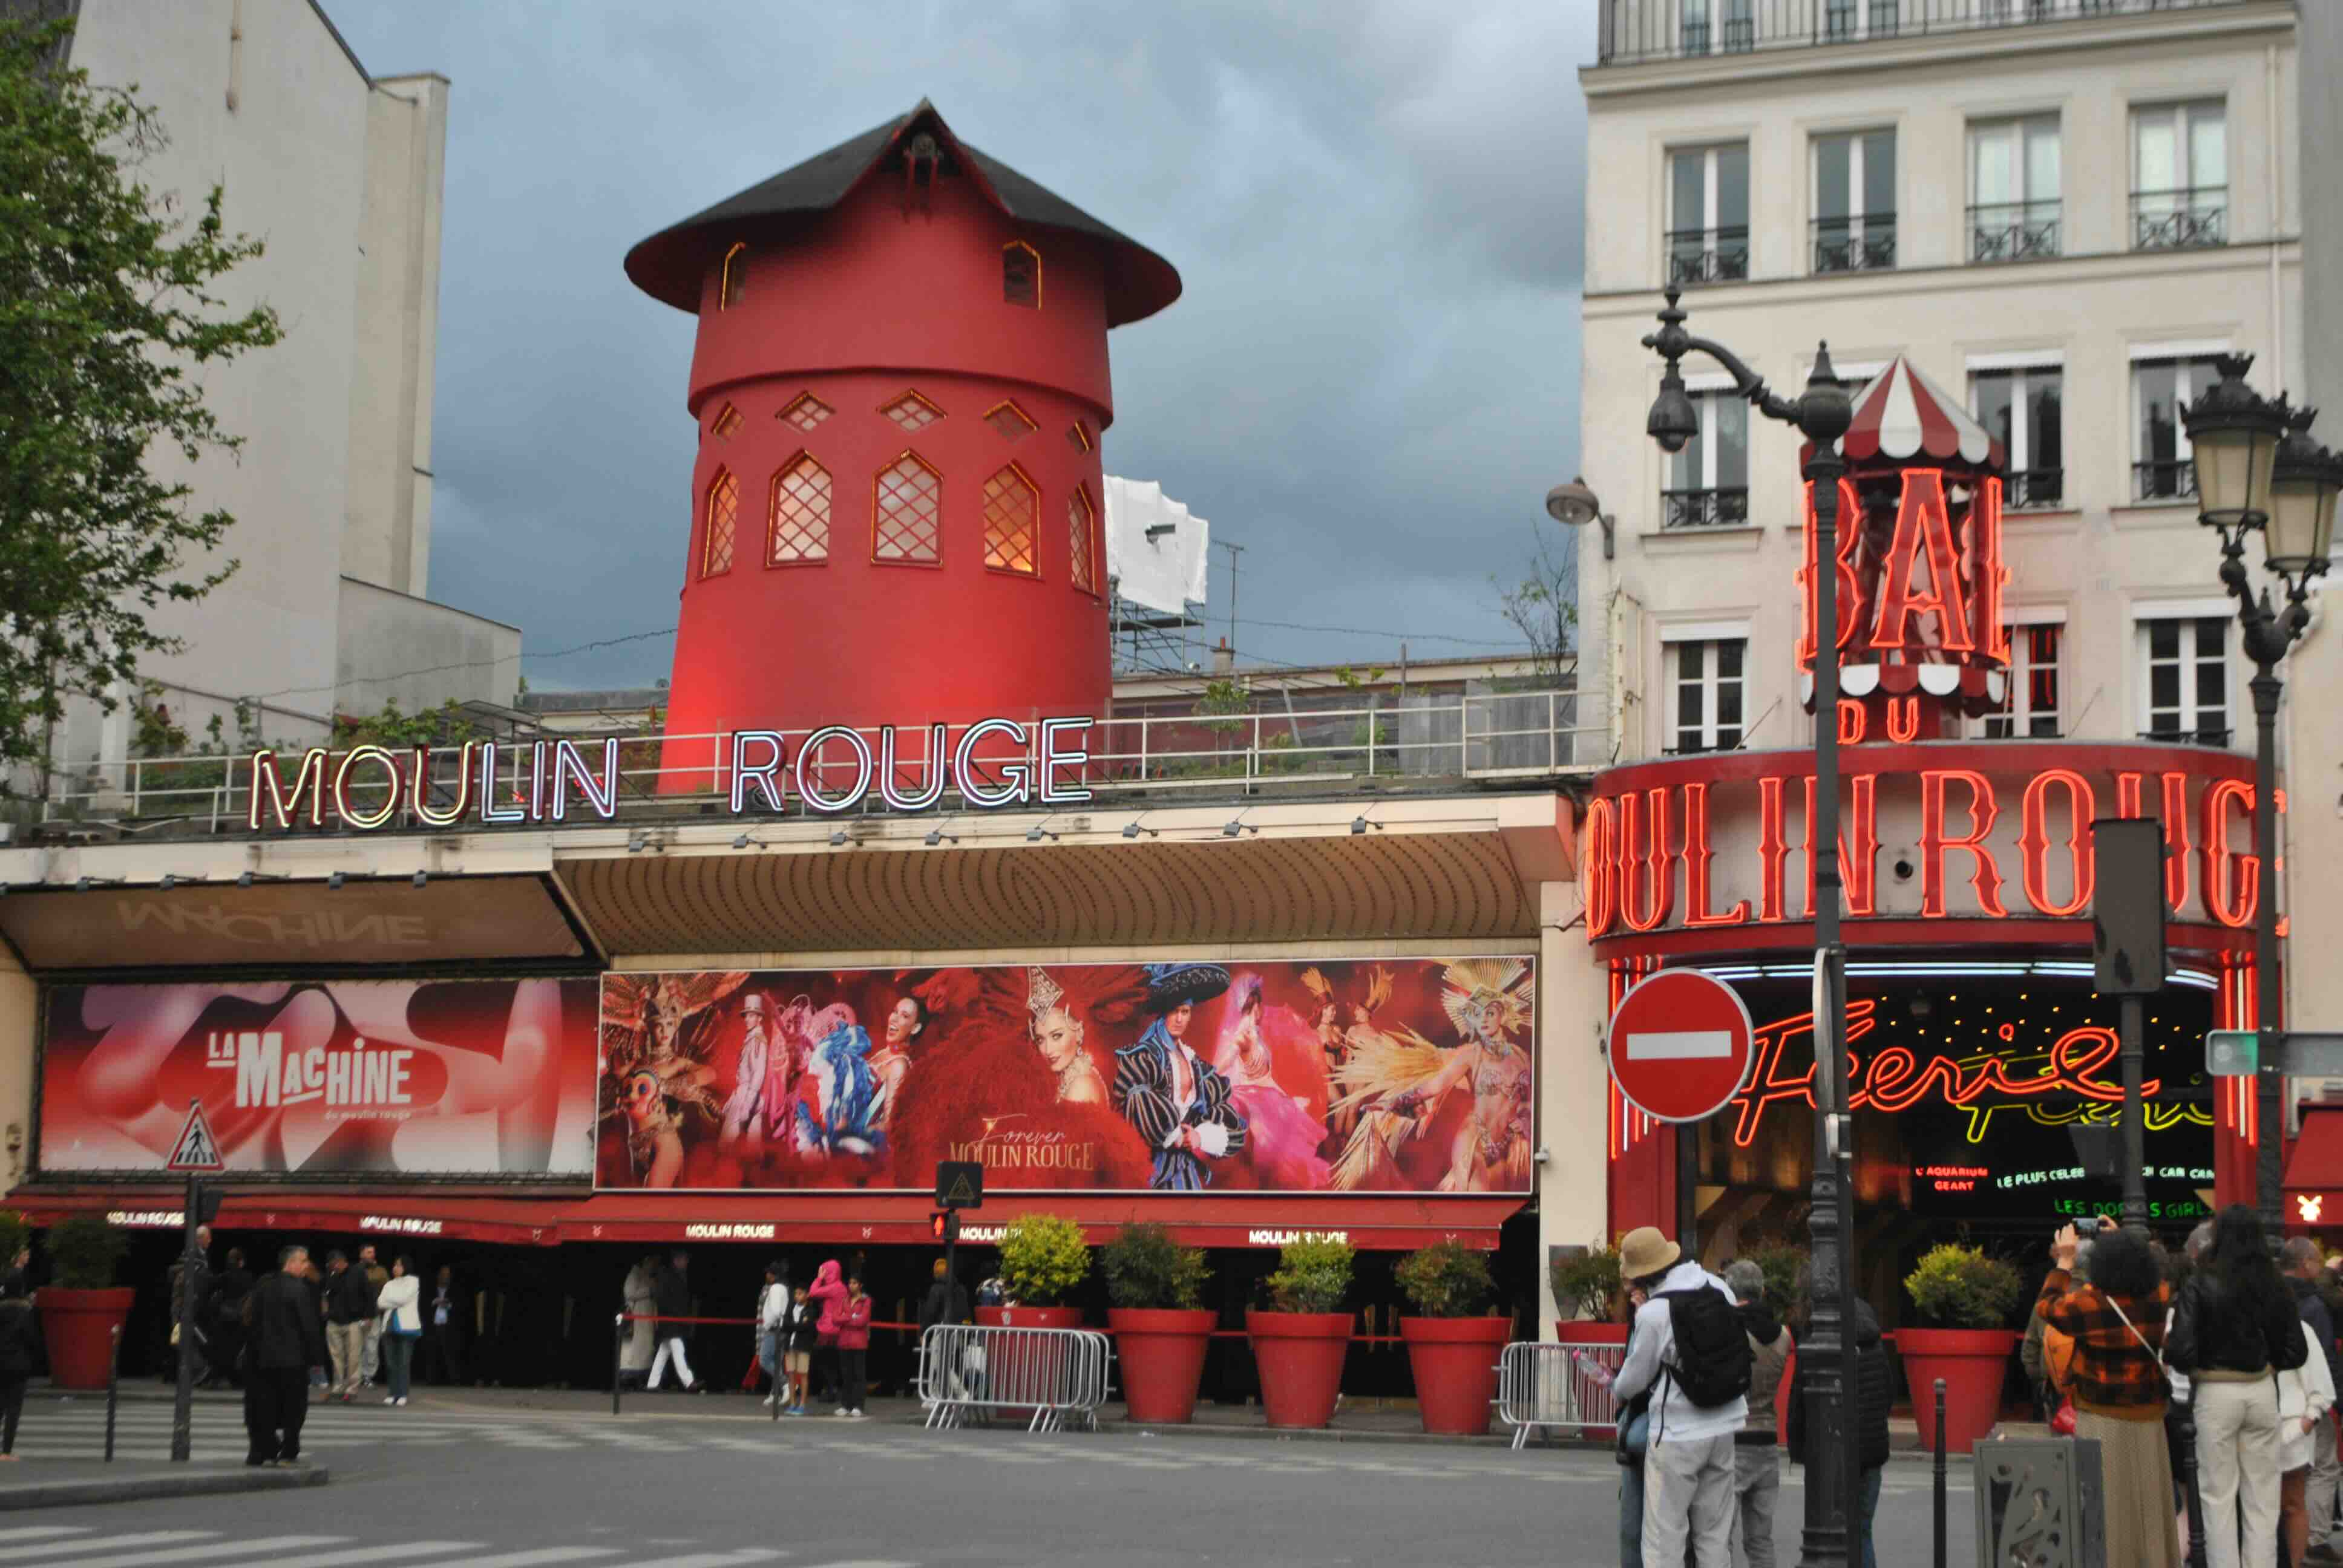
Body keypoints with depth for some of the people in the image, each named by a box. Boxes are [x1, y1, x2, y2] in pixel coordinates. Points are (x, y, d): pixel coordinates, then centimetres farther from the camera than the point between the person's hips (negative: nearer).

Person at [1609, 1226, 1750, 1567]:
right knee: (1715, 1534, 14)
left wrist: (1614, 1386, 17)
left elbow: (1634, 1380, -5)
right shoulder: (1718, 1286, 0)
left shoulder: (1653, 1312, -18)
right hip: (1725, 1427, 6)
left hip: (1677, 1434, -6)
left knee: (1663, 1539, 1)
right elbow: (1742, 1345, 11)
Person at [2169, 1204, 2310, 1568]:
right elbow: (2296, 1353, 3)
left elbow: (2180, 1352, -17)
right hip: (2262, 1391, 3)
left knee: (2219, 1496, 5)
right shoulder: (2275, 1288, 0)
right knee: (2262, 1496, 11)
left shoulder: (2200, 1287, -12)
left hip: (2217, 1393, -3)